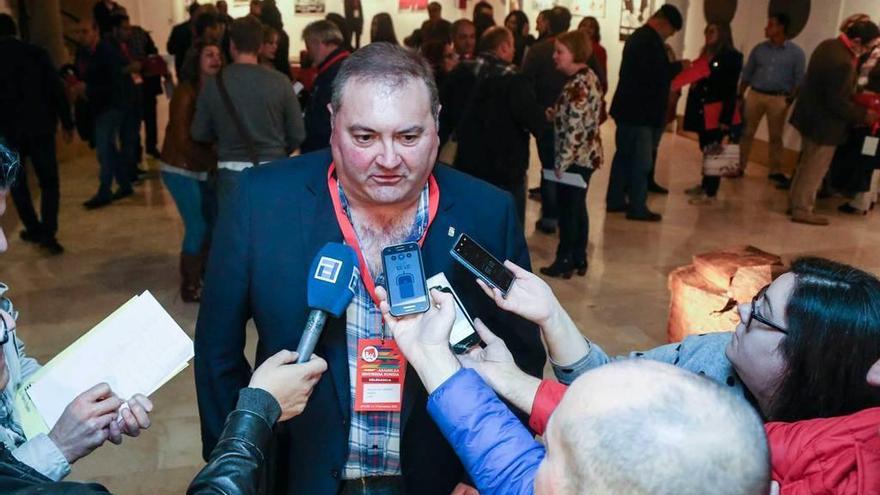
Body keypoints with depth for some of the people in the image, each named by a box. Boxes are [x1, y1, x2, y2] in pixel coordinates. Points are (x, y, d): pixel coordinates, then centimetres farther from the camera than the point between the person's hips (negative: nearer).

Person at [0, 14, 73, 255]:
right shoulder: (36, 52, -3)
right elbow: (57, 90, -5)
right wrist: (67, 123, 1)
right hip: (40, 127, 0)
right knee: (49, 181, 5)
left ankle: (34, 229, 23)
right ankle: (48, 233, -6)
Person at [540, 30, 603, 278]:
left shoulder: (577, 85, -22)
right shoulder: (588, 77, 9)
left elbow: (574, 130, -24)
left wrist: (561, 163, -19)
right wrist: (550, 113, 7)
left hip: (576, 158, -10)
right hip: (588, 155, 10)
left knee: (567, 210, 3)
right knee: (578, 208, 17)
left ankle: (564, 262, 15)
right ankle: (579, 259, 27)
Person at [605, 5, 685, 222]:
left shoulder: (637, 37, 16)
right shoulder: (651, 40, -17)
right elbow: (656, 74, -24)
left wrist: (672, 70, 17)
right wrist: (678, 66, -10)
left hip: (628, 109, 10)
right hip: (640, 113, -10)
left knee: (624, 156, 15)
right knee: (641, 162, -4)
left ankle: (615, 200, 21)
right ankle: (637, 208, 2)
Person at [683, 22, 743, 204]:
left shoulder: (732, 57, -8)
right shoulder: (706, 54, 15)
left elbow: (731, 89, -12)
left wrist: (726, 118, -17)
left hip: (718, 111, -7)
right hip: (702, 111, 7)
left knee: (713, 151, -4)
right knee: (706, 149, 14)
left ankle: (711, 193, 1)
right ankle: (705, 185, 25)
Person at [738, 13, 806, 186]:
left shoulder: (796, 52, -2)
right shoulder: (759, 49, 5)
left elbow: (799, 79, -3)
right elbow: (746, 74, 8)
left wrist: (790, 100, -13)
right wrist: (740, 96, 2)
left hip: (779, 99, -2)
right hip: (755, 94, 2)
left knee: (775, 137, 6)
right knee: (746, 133, 3)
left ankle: (775, 171, 15)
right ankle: (739, 167, 11)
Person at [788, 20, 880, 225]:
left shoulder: (829, 45, 1)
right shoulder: (843, 62, -29)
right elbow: (837, 104, -24)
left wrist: (856, 97, 11)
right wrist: (863, 114, -13)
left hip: (811, 115, 10)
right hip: (823, 122, -10)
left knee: (806, 165, 21)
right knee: (815, 170, 5)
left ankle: (796, 202, 32)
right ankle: (802, 210, 16)